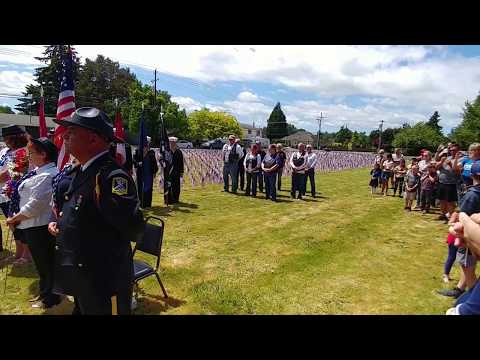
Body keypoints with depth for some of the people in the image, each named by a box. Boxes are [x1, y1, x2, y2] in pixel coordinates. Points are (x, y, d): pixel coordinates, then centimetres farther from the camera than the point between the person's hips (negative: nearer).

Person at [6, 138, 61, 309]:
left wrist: (15, 218, -11)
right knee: (41, 262, 22)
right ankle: (45, 293, 39)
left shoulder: (47, 176, -21)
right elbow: (26, 196, 19)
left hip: (40, 227, -10)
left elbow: (35, 205, -23)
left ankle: (50, 298, 24)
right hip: (31, 225, 10)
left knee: (45, 262, 6)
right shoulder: (39, 172, 10)